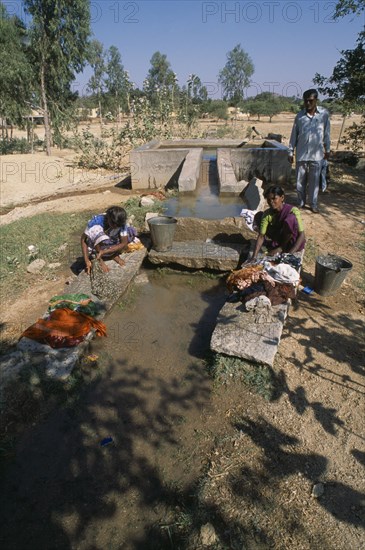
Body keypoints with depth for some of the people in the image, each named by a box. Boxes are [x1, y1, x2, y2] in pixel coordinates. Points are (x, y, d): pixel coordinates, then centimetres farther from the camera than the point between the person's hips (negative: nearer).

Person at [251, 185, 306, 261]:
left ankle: (283, 247, -10)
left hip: (292, 243, -4)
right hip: (277, 242, 4)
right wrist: (254, 256, -30)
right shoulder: (267, 214, -13)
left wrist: (290, 254, -37)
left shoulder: (292, 210, -22)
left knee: (290, 218, -33)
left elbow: (301, 235, -26)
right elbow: (261, 236, -18)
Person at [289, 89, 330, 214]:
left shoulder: (324, 114, -1)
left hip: (316, 154, -1)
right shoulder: (300, 115, 0)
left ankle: (313, 204, 16)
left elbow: (326, 133, 5)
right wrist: (291, 152, 3)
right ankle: (301, 203, 22)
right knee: (300, 181, 7)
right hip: (301, 154, 1)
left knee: (314, 181, 5)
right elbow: (294, 135, 5)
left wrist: (327, 150, 8)